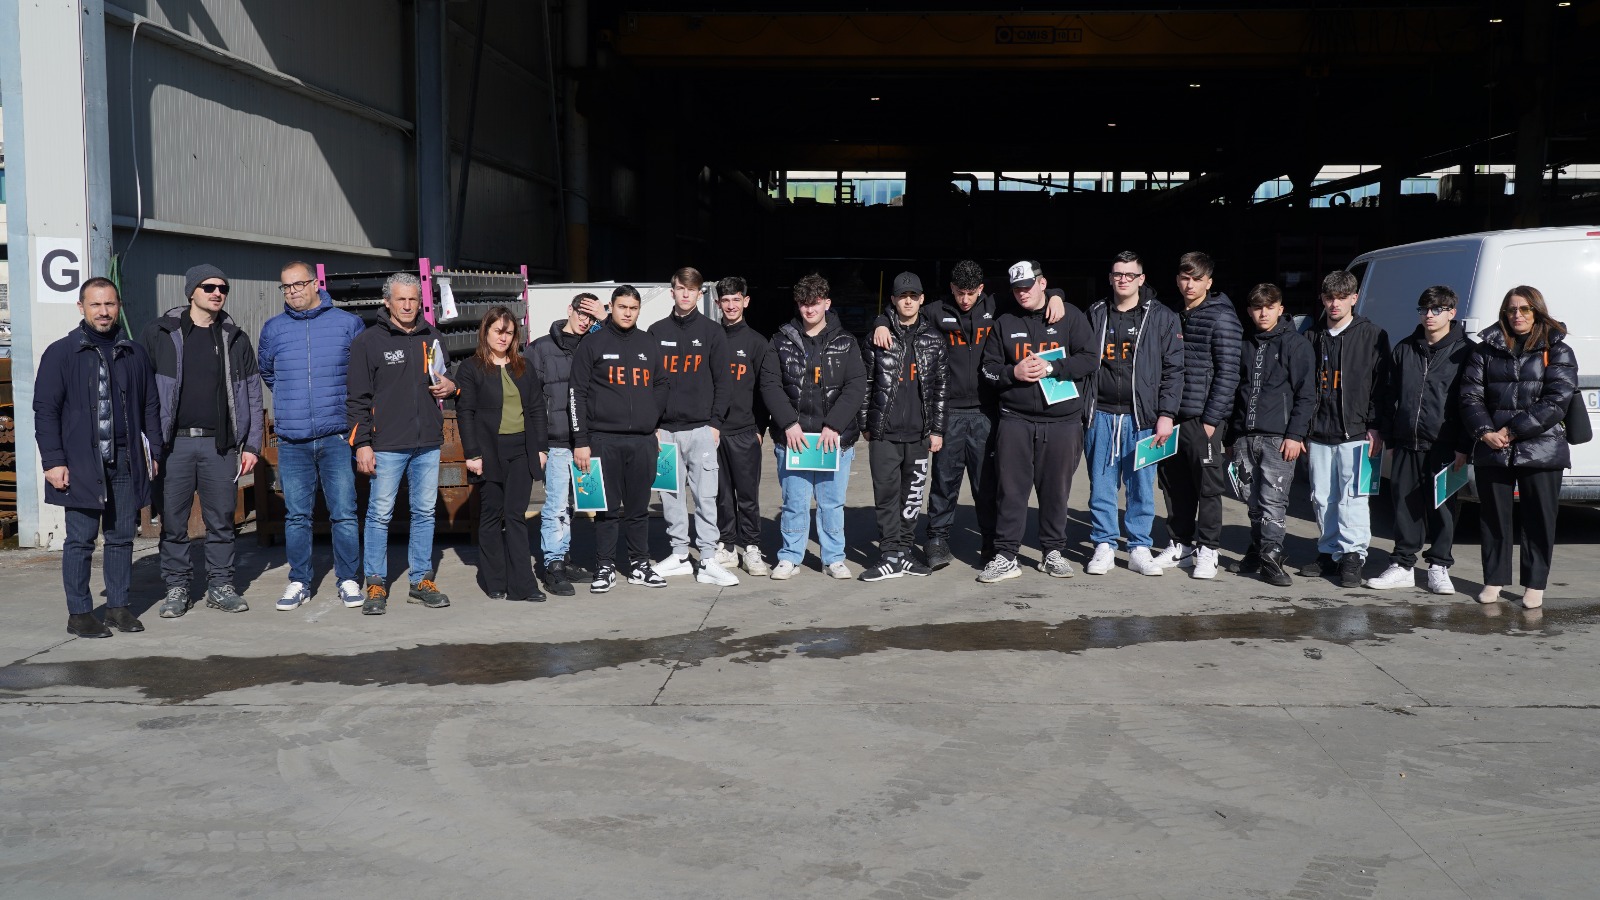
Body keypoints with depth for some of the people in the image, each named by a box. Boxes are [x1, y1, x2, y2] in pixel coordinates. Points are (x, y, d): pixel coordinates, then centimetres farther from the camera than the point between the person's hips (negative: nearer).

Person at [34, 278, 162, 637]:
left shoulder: (134, 354, 12)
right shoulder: (61, 353, 0)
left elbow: (150, 407, 17)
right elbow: (45, 410, -2)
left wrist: (154, 452, 10)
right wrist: (53, 460, -9)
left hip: (126, 463, 4)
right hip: (81, 464, -4)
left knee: (122, 537, 8)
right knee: (80, 540, 0)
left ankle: (118, 606, 17)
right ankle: (79, 613, 8)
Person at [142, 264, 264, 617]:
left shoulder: (235, 339, 10)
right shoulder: (159, 333, 4)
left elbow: (252, 394, 10)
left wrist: (251, 445, 4)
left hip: (220, 444, 2)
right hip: (174, 443, -1)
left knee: (221, 519, 5)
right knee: (173, 521, 2)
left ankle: (220, 585, 16)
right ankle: (177, 588, 14)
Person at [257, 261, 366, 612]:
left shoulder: (348, 324, 1)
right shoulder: (273, 329, 7)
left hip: (337, 437, -2)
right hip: (291, 441, 2)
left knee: (344, 513, -3)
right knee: (296, 515, 7)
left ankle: (348, 579, 8)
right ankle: (299, 582, 16)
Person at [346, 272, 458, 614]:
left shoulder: (430, 338, 12)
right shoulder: (368, 341, -2)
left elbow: (444, 378, 27)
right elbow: (357, 397, -4)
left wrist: (450, 387, 2)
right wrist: (362, 444, -10)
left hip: (428, 444, 5)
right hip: (387, 445, -4)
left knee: (425, 512, 8)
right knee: (379, 514, 0)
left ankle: (421, 581, 17)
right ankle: (376, 585, 9)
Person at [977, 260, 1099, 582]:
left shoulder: (1070, 317, 5)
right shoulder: (1004, 324, 12)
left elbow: (1090, 359, -3)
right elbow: (988, 367, 12)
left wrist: (1051, 368, -14)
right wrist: (1013, 373, -8)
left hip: (1062, 421, -1)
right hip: (1015, 420, 1)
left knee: (1056, 490, 6)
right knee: (1011, 489, 0)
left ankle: (1054, 552, 19)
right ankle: (1005, 556, 5)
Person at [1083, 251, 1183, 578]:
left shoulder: (1162, 318, 3)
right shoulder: (1095, 315, 10)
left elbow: (1173, 370, 0)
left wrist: (1166, 414, -7)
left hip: (1142, 416, -2)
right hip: (1101, 414, 2)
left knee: (1141, 485, 2)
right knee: (1101, 484, 4)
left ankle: (1139, 548, 11)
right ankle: (1104, 546, 13)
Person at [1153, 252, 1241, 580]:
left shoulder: (1221, 318, -6)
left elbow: (1227, 373, -10)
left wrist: (1211, 418, -15)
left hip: (1202, 416, -6)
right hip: (1171, 414, 6)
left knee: (1207, 485, -1)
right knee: (1175, 484, 11)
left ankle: (1207, 550, 7)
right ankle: (1180, 545, 22)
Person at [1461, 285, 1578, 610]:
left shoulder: (1557, 351, 3)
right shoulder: (1486, 349, 9)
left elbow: (1557, 400, -8)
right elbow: (1470, 395, 3)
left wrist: (1513, 431, -14)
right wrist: (1484, 432, -13)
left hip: (1541, 451, -2)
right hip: (1492, 450, 2)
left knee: (1539, 519, 4)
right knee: (1495, 518, 9)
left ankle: (1535, 585, 15)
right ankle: (1494, 580, 20)